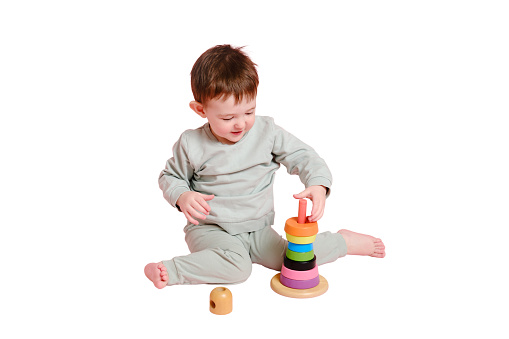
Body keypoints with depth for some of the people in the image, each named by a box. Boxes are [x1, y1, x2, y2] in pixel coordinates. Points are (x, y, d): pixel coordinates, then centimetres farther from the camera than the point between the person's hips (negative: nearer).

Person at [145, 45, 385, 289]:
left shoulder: (267, 132, -6)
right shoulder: (191, 144, -10)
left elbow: (302, 156, -2)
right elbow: (170, 177, 5)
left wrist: (318, 185, -22)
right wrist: (182, 197, -18)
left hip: (258, 229, 3)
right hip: (209, 229, -3)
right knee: (236, 264, -33)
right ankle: (167, 272, -23)